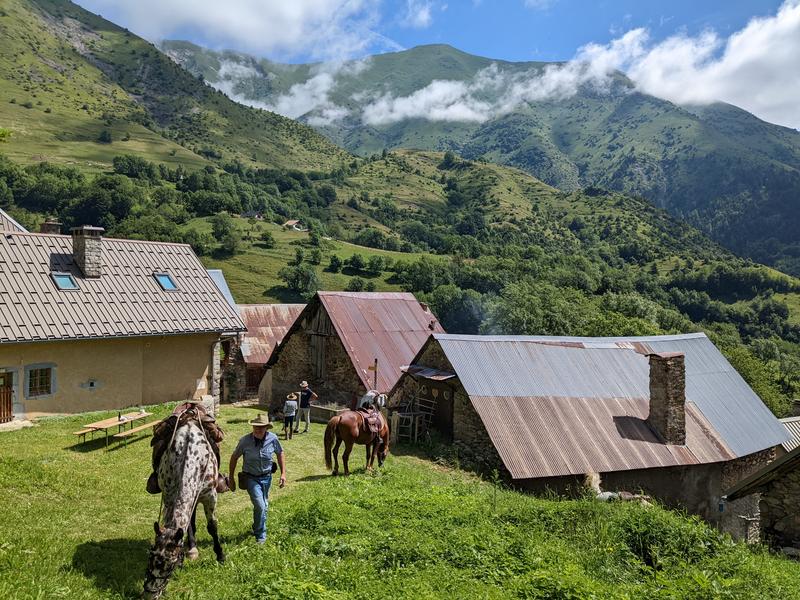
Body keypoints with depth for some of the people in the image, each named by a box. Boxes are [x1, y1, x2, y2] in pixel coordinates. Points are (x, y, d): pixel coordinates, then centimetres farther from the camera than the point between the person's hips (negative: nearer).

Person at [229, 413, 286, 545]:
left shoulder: (272, 439, -14)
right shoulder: (245, 440, -18)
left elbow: (280, 454, 3)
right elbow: (234, 457, -4)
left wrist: (283, 473, -2)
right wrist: (231, 478, -1)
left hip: (266, 477, 3)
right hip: (251, 478, -3)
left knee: (264, 506, 18)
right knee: (260, 505, -15)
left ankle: (257, 528, 45)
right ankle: (261, 535, 5)